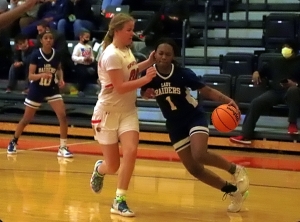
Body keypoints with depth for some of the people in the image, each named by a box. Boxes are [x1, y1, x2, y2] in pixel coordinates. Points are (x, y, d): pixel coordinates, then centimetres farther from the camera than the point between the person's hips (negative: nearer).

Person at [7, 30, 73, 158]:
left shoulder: (56, 54, -7)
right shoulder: (36, 55, -17)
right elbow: (30, 76, -18)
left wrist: (61, 79, -6)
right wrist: (41, 75, -37)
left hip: (52, 89, 3)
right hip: (36, 89, -2)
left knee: (62, 116, -14)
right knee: (26, 119, 10)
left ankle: (62, 148, -6)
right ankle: (13, 142, 33)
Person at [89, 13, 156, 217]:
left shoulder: (126, 49, 3)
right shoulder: (112, 55, -21)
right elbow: (120, 87, -24)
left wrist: (149, 63, 8)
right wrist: (145, 80, -23)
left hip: (127, 111, 6)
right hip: (108, 112, -6)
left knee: (131, 150, -19)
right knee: (113, 166, 3)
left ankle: (119, 200, -10)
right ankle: (99, 169, 42)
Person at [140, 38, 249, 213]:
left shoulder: (183, 73, -19)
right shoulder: (150, 74, -13)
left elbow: (207, 90, -16)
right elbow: (144, 94, -3)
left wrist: (227, 100, -32)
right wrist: (146, 93, -27)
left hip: (195, 117, -4)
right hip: (175, 125, 4)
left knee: (199, 155, -29)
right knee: (194, 169, 3)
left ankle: (236, 170, -3)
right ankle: (233, 191, 17)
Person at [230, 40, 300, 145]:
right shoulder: (276, 62, 25)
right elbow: (260, 71, 30)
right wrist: (256, 73, 7)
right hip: (275, 91, 4)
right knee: (256, 103, -22)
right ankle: (245, 136, -27)